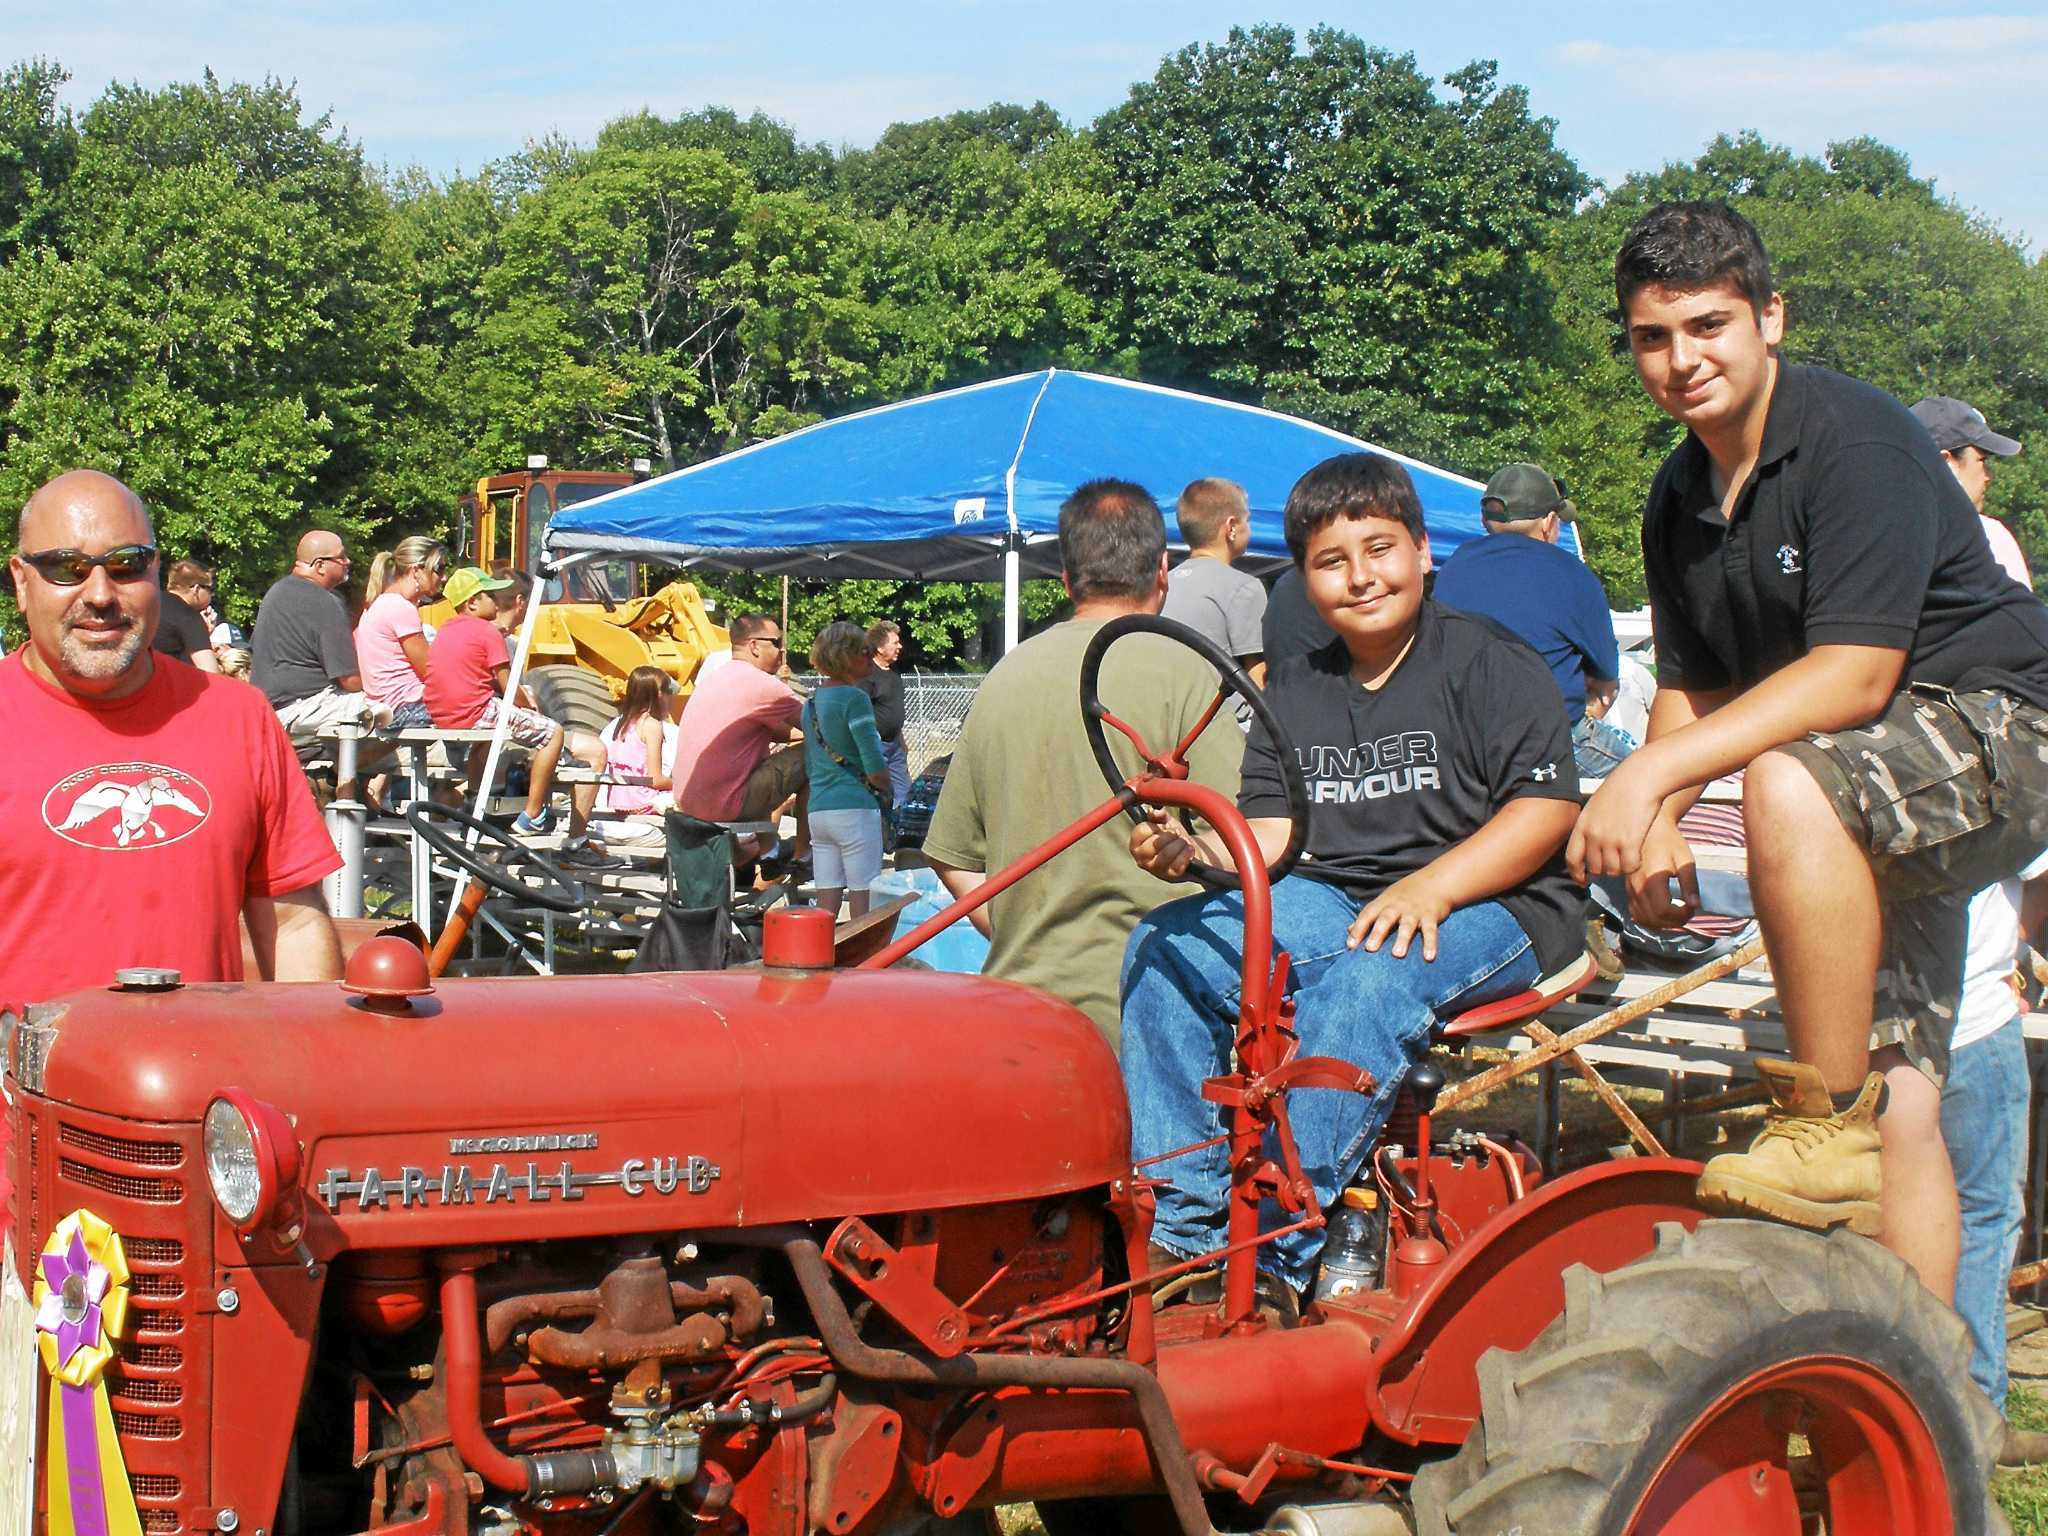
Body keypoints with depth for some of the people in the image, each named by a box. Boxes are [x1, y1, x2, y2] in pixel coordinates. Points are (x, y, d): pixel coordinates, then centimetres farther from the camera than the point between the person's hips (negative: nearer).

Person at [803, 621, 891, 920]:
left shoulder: (812, 703, 14)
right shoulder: (855, 698, -10)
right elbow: (875, 769, -14)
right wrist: (887, 787, 4)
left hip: (818, 809, 8)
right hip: (855, 807, -8)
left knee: (826, 904, 7)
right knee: (863, 903, -3)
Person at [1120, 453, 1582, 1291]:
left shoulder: (1493, 663, -3)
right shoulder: (1293, 689, 15)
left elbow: (1548, 808, -12)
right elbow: (1269, 838, 9)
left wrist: (1428, 887, -25)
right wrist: (1192, 851, -15)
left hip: (1488, 903, -6)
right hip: (1330, 905, 6)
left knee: (1366, 979, -38)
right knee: (1167, 946, -15)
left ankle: (1273, 1248, -38)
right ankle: (1178, 1219, -16)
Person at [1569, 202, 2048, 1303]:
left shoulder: (1860, 441, -18)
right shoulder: (1680, 499, 8)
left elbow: (1856, 674, -27)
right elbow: (1691, 687, 12)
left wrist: (1655, 771, -33)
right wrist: (1657, 828, -9)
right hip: (1871, 831, 8)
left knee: (1792, 782, -37)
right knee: (1903, 1111, 2)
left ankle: (1832, 1125, -29)